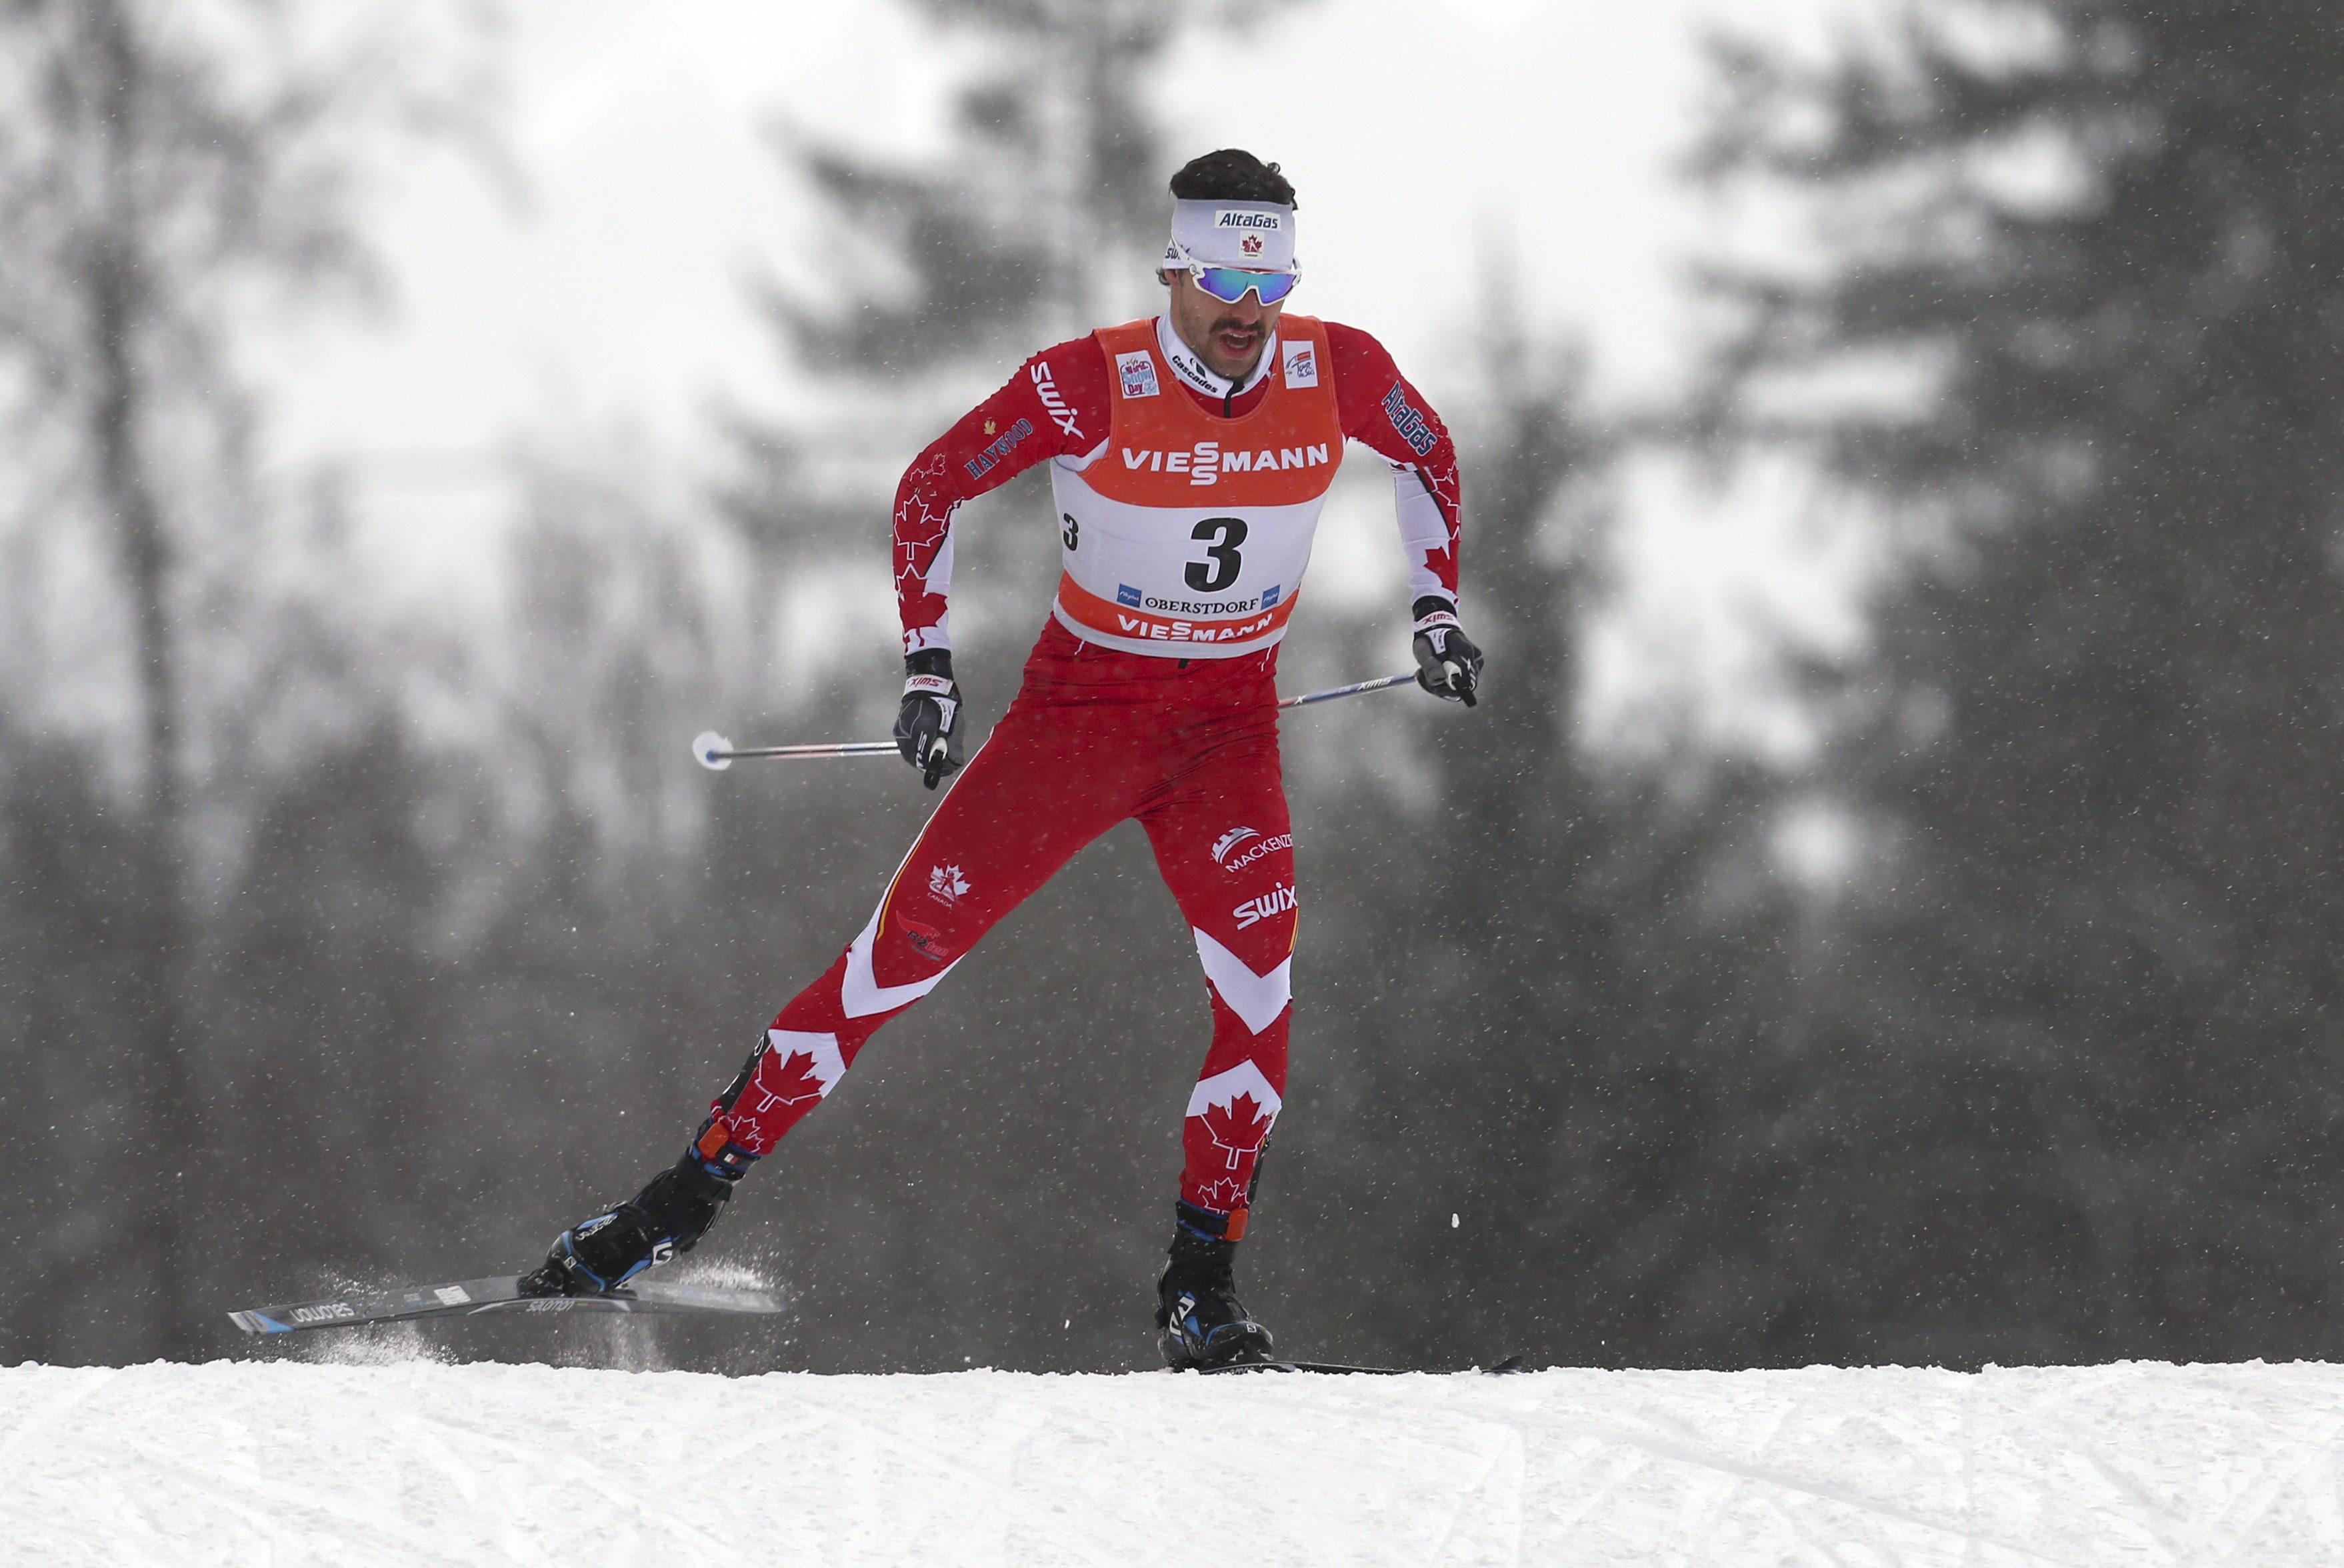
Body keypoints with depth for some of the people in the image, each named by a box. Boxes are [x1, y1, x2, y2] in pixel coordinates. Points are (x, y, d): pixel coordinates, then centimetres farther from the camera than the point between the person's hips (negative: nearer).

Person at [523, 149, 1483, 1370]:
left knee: (1258, 968, -22)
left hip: (1229, 727, 2)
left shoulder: (1338, 374, -9)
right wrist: (928, 664, -8)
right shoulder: (1090, 386, -18)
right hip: (1078, 705, -2)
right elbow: (931, 487, -4)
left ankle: (1201, 1288, -15)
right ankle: (695, 1188, 2)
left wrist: (1435, 607, 6)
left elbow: (1430, 454, 14)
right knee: (906, 949, -7)